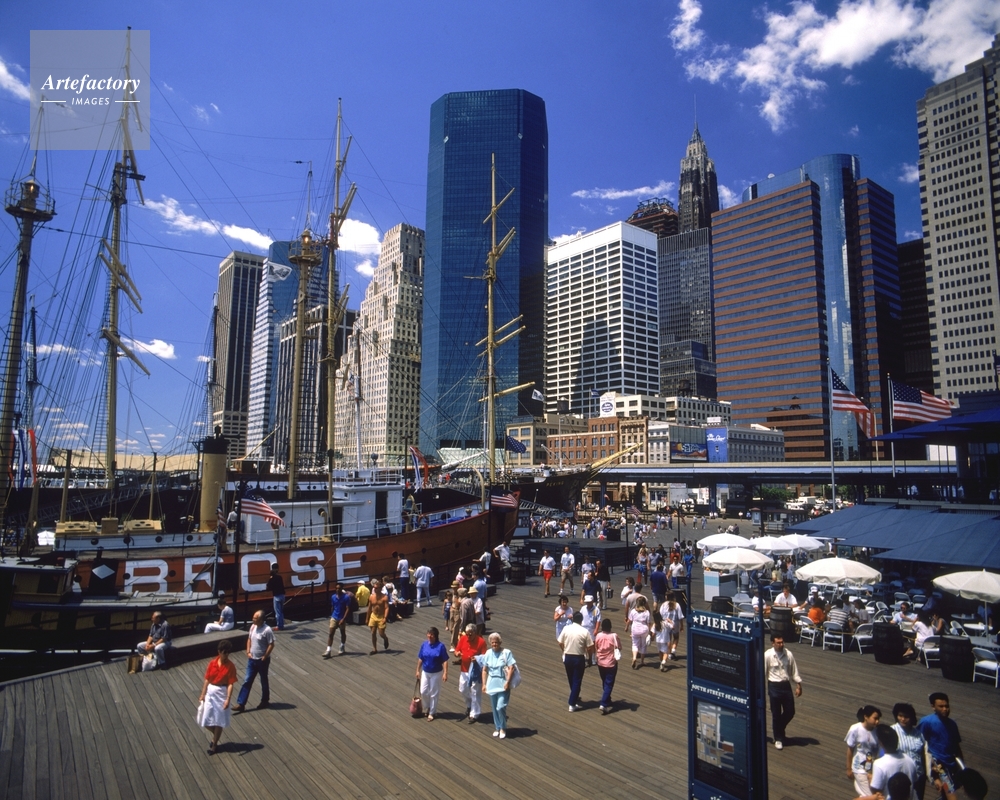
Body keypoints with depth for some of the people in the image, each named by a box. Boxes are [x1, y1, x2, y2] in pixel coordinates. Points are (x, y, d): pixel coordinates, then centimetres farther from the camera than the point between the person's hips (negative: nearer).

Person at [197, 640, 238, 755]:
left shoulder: (231, 666, -13)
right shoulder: (212, 663, -4)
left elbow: (230, 684, -14)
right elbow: (207, 680, 3)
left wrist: (228, 699, -21)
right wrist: (202, 695, 1)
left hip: (222, 693, -4)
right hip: (210, 692, 4)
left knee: (218, 721, 6)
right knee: (205, 720, 8)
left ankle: (214, 744, 25)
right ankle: (215, 734, 37)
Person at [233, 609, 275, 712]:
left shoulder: (267, 630, -23)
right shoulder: (253, 627, -1)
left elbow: (271, 645, -19)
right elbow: (249, 639, 13)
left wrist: (264, 657, -16)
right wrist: (248, 652, 3)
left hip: (262, 661, -6)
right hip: (252, 659, 6)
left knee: (264, 681, 11)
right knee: (247, 681, 7)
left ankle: (265, 701, 28)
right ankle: (241, 704, 13)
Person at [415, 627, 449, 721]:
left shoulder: (441, 646, -18)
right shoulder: (424, 645, -6)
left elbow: (445, 661, -16)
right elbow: (420, 659, 4)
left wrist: (445, 673, -21)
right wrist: (418, 670, 7)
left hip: (436, 673, -4)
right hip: (425, 672, 4)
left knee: (433, 694, 8)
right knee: (423, 692, 8)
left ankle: (431, 713, 23)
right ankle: (426, 708, 35)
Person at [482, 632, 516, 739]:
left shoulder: (506, 653, -11)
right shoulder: (488, 653, 2)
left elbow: (511, 668, -14)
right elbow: (485, 670, 8)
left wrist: (507, 682, -19)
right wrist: (484, 684, 5)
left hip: (503, 685, -4)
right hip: (492, 685, 4)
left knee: (500, 707, -10)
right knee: (495, 708, 13)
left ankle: (503, 728, 12)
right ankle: (497, 728, 31)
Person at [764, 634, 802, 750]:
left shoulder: (788, 654, -4)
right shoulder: (767, 655, -14)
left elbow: (794, 671, 6)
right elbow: (763, 672, -9)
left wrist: (798, 685, 4)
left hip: (786, 685, 4)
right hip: (774, 686, -4)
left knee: (790, 712, 11)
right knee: (776, 714, 6)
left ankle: (778, 727, 39)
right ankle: (778, 738, 25)